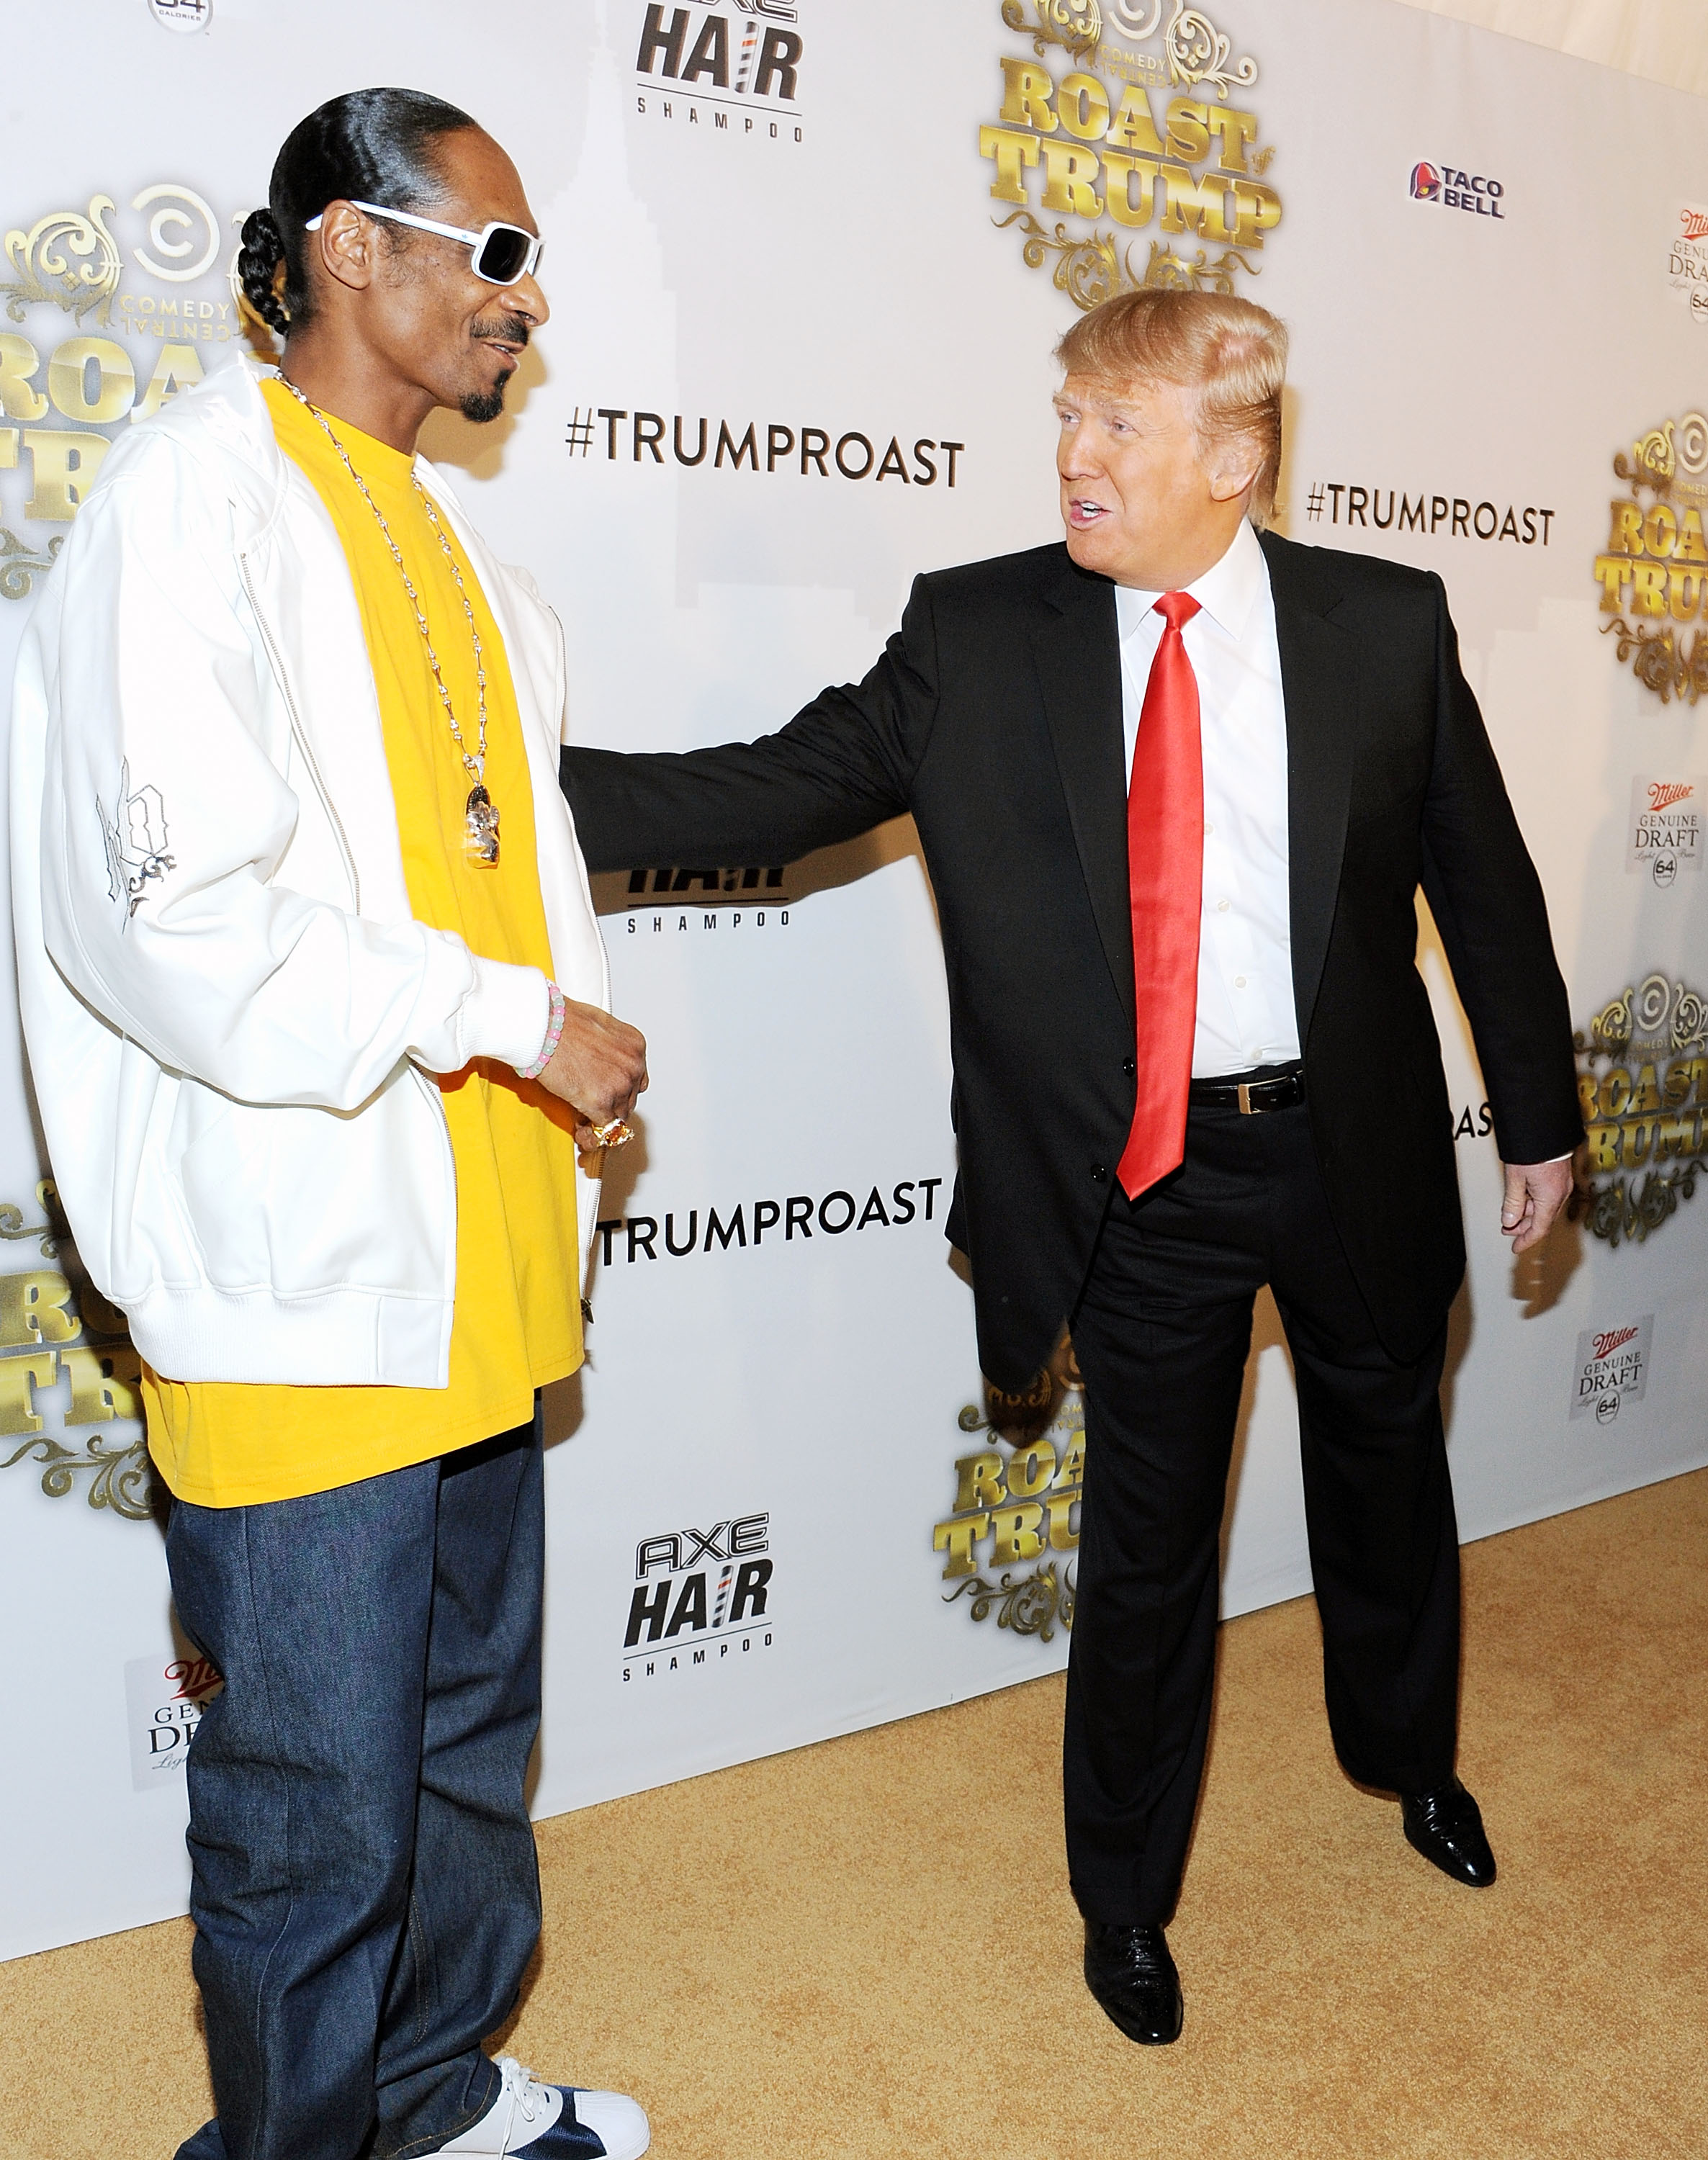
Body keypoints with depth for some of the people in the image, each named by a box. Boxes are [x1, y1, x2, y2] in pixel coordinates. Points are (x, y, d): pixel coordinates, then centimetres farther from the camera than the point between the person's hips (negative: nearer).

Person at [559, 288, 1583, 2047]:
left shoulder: (1385, 625, -3)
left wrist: (1539, 1115, 7)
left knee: (1385, 1472, 23)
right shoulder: (978, 636, -5)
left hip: (1356, 1151, 2)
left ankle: (1407, 1758, 55)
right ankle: (1126, 1893, 35)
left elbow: (1482, 877, 4)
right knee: (1145, 1539, 10)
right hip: (1143, 1175, -1)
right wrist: (530, 787, -17)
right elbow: (787, 786, -7)